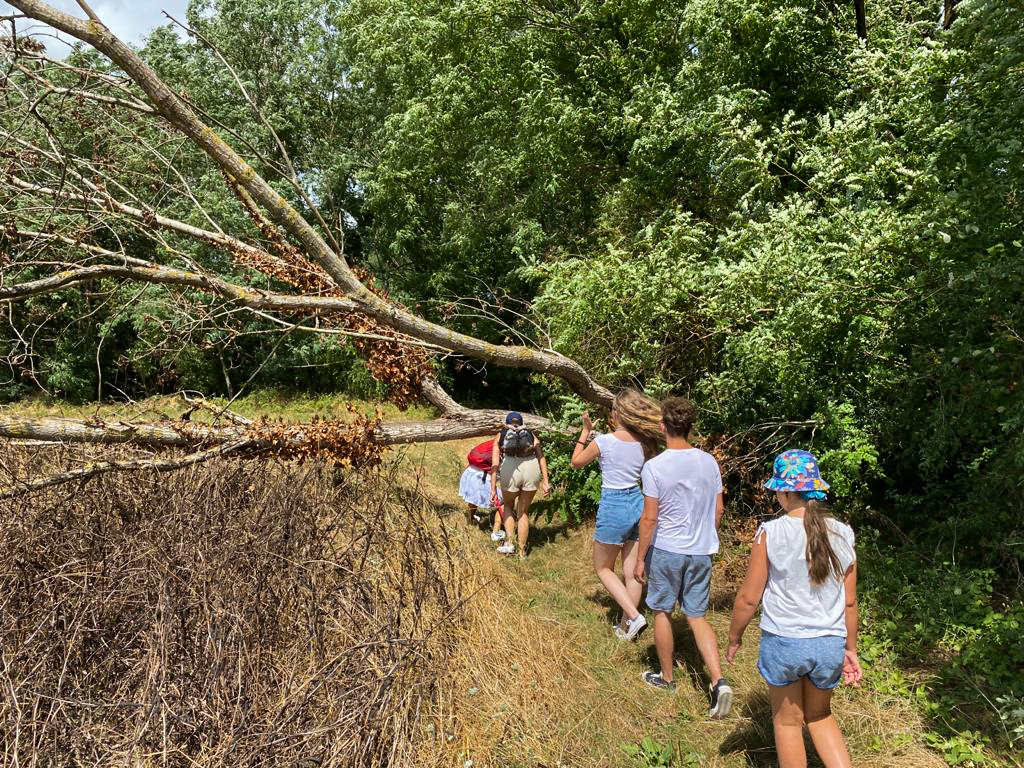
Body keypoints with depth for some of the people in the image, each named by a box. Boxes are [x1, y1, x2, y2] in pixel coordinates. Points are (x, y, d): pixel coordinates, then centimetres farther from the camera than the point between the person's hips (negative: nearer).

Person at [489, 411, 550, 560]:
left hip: (510, 470, -1)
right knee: (523, 511, 20)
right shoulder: (530, 434, 27)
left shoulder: (500, 436, 25)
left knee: (508, 505, 28)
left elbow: (495, 465, 14)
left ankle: (509, 542, 16)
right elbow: (541, 456, 10)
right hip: (532, 468, 1)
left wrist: (493, 488, 13)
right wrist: (545, 481, 4)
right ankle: (522, 552, 27)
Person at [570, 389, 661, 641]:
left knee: (603, 568, 14)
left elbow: (576, 462, 0)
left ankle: (634, 617, 0)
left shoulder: (603, 441, -15)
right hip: (638, 504, 6)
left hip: (613, 507, -5)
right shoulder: (645, 443, -2)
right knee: (632, 572, 15)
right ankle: (625, 627, 26)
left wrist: (586, 431, 5)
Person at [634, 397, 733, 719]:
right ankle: (719, 681, -2)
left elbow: (650, 519, -15)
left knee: (662, 612, 15)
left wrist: (640, 558, -5)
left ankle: (666, 677, 29)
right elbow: (718, 510, 6)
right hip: (702, 552, 4)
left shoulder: (655, 467, -16)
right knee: (697, 617, 12)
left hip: (666, 550, -4)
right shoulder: (709, 462, -2)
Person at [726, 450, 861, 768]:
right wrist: (851, 648, 17)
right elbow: (849, 601, 3)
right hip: (830, 644, 4)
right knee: (819, 716, 26)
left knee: (788, 721, 18)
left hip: (783, 642, -3)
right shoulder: (842, 535, -5)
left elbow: (749, 597, -10)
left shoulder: (770, 533, -15)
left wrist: (734, 638, 6)